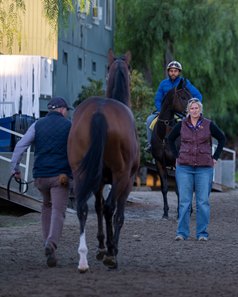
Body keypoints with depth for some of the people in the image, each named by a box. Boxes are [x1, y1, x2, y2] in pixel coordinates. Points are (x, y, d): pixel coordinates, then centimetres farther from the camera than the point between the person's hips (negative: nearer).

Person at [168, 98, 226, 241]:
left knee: (203, 201, 2)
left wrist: (215, 157, 6)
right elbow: (170, 139, 17)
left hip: (204, 168, 0)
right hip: (184, 167, 1)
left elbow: (222, 138, 11)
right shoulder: (181, 125, 3)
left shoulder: (209, 125, 1)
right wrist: (177, 156, 9)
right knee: (184, 201, 2)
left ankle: (202, 233, 8)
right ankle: (182, 232, 7)